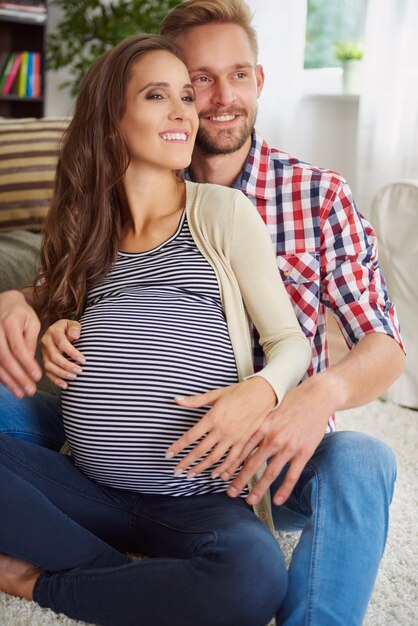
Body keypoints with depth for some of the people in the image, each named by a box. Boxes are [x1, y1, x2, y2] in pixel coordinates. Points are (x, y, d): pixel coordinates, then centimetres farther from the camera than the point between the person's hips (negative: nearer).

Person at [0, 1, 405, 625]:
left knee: (361, 463, -34)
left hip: (270, 458, -2)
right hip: (152, 448, 2)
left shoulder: (321, 197, -6)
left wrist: (325, 391, -34)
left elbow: (384, 346, -10)